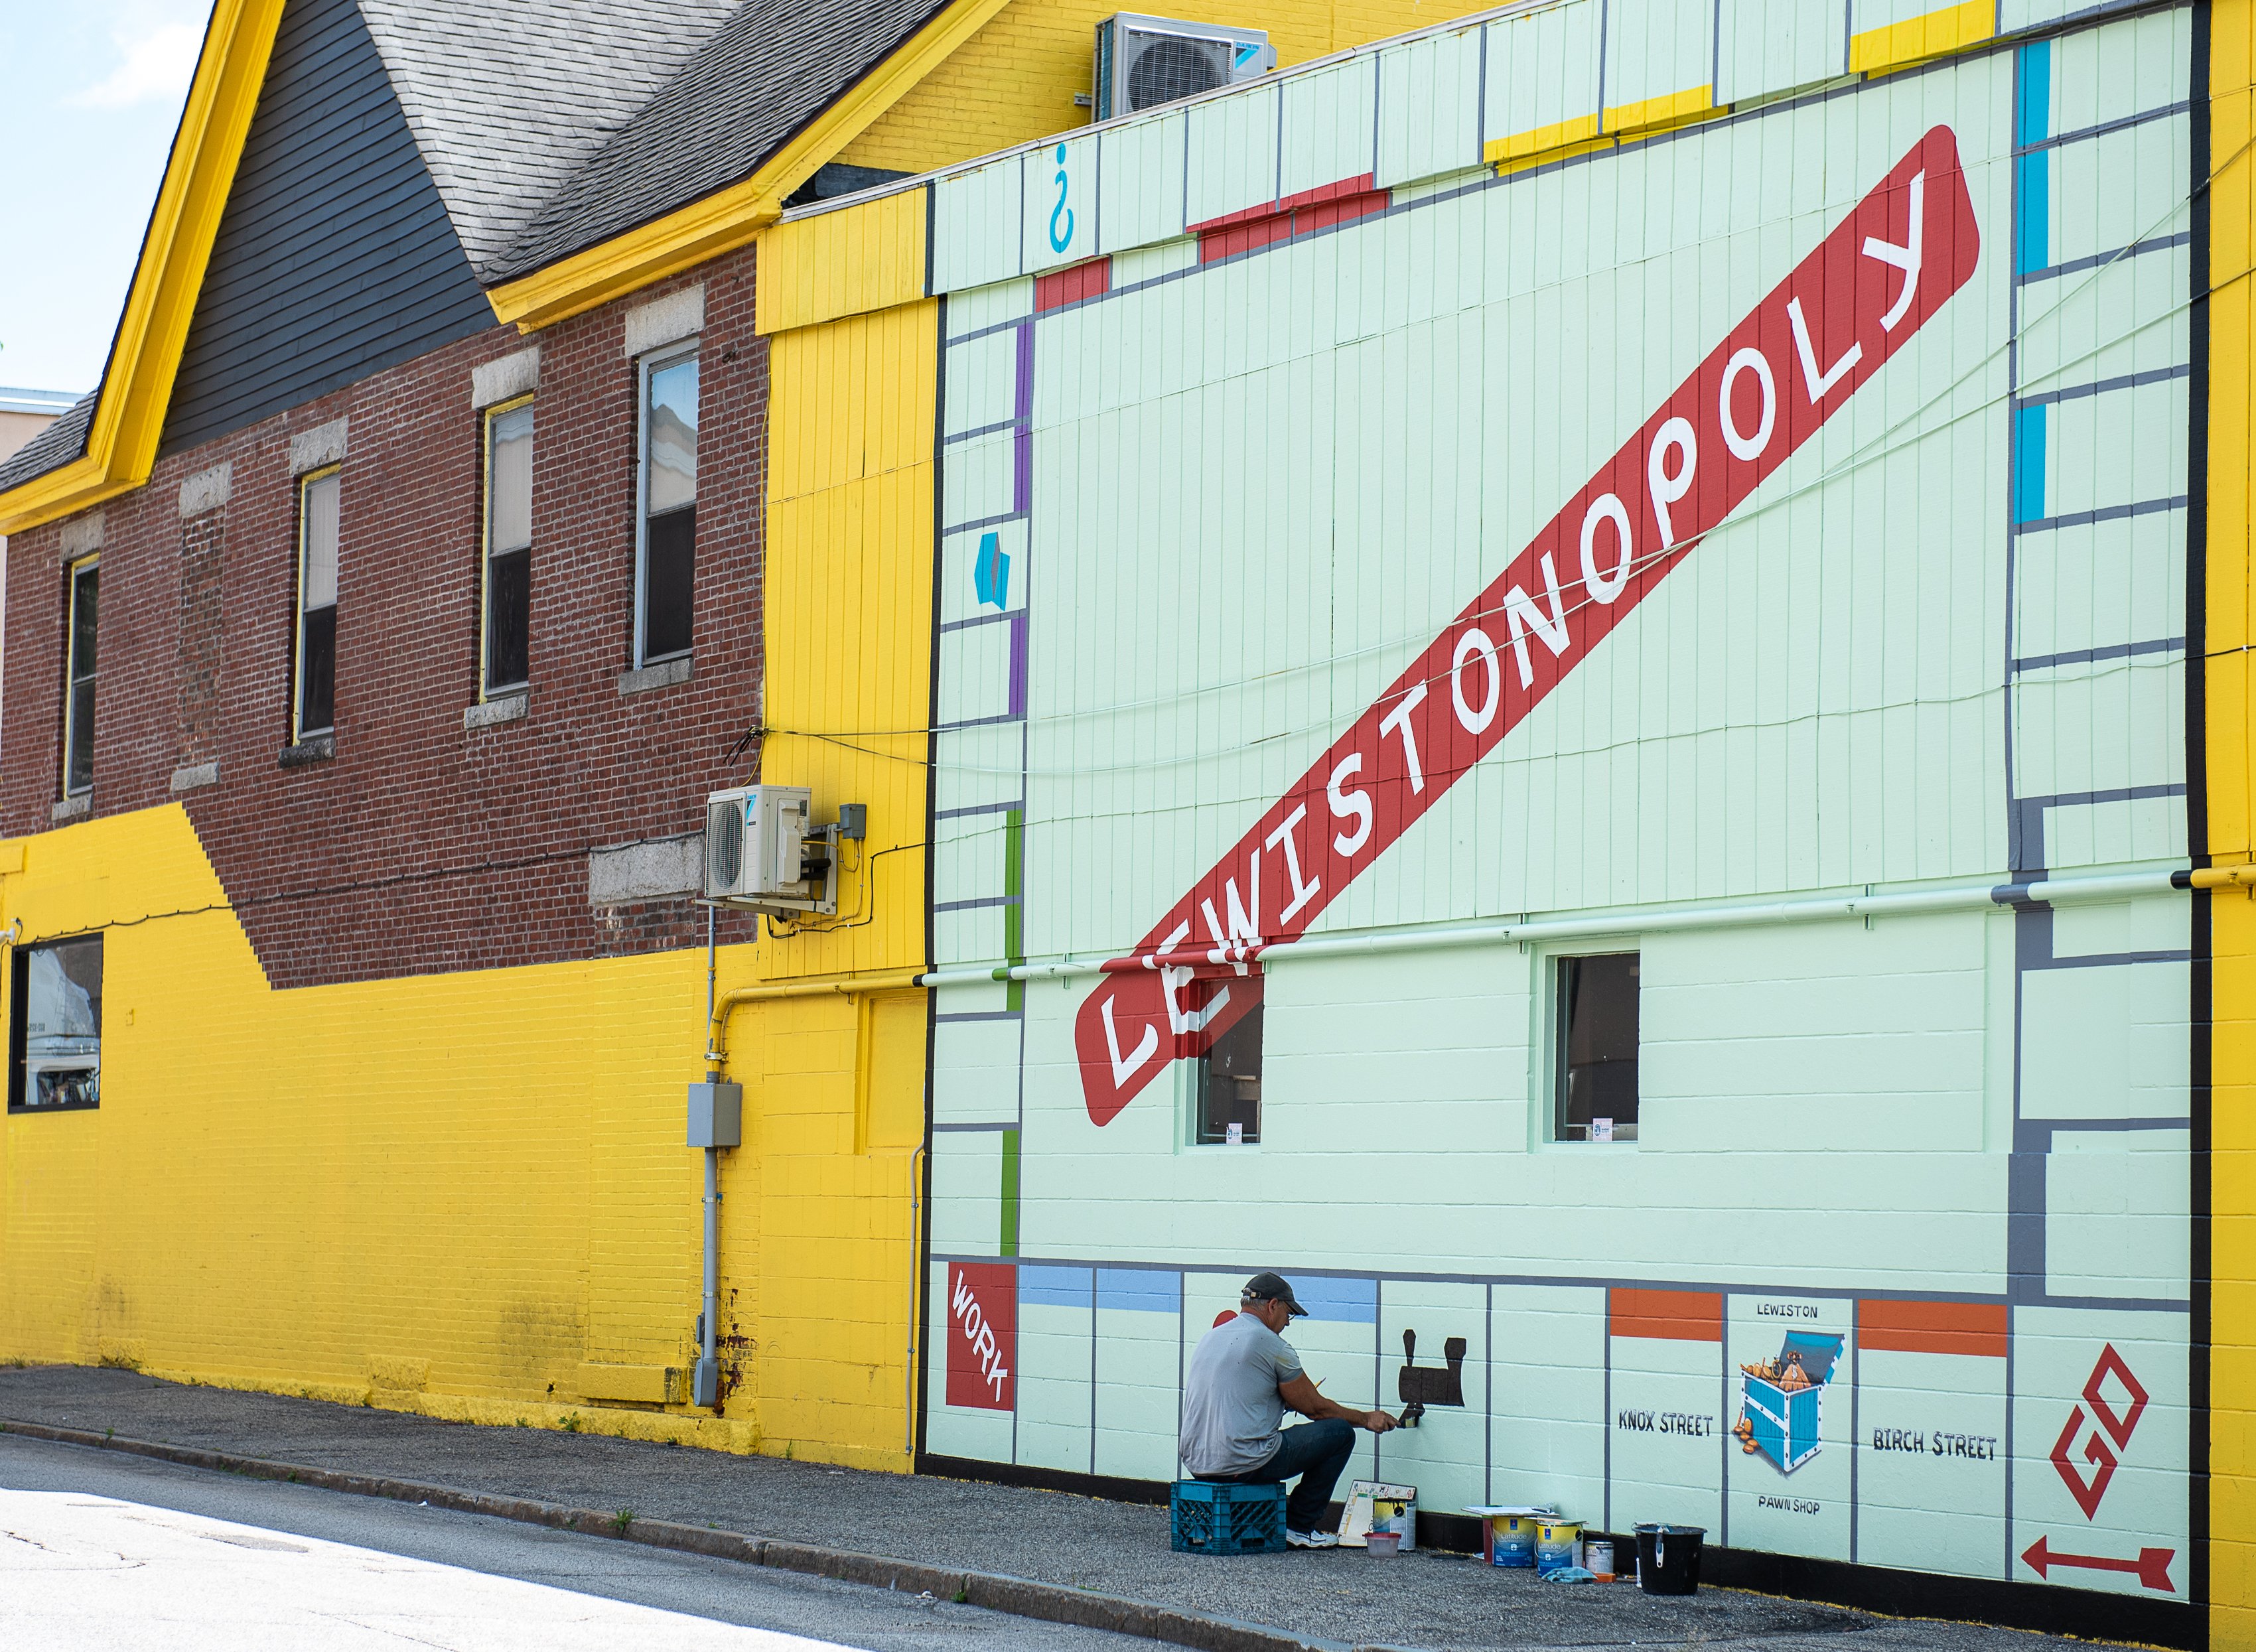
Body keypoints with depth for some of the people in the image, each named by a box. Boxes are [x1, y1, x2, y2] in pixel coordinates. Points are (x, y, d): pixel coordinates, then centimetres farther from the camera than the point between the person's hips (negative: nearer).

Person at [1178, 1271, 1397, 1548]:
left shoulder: (1209, 1339, 15)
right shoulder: (1271, 1344, -7)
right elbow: (1315, 1409, 1)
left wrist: (1291, 1400, 34)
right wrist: (1366, 1419, 16)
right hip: (1243, 1462, -8)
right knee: (1340, 1432, 6)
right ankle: (1299, 1528, 9)